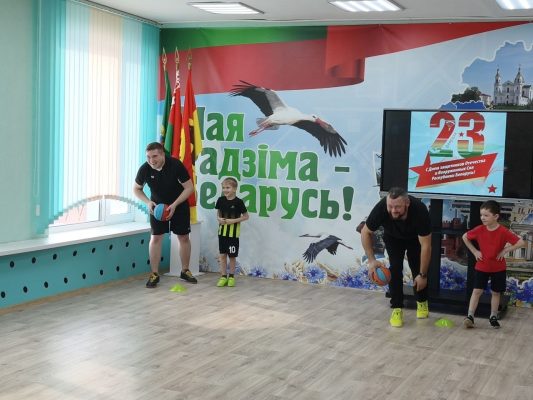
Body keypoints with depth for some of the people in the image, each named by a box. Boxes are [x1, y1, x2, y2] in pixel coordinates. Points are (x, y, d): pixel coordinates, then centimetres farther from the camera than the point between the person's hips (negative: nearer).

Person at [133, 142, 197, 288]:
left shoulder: (176, 165, -26)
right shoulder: (144, 169, -19)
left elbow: (189, 187, -20)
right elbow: (137, 189, -1)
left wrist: (174, 205, -28)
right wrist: (148, 202, -19)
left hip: (179, 205, -1)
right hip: (157, 205, 1)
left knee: (183, 237, 4)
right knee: (155, 237, -6)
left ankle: (185, 271, 20)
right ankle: (154, 274, 2)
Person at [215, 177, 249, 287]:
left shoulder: (238, 202, -12)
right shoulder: (220, 200, 0)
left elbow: (246, 216, -6)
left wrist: (234, 220, -16)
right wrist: (219, 219, -8)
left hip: (233, 232, -4)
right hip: (222, 230, 4)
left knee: (232, 255, 5)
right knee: (222, 254, 5)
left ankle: (231, 276, 20)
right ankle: (223, 277, 14)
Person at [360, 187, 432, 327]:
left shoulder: (419, 210, -42)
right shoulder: (381, 208, -39)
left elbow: (426, 246, -32)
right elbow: (365, 232, -20)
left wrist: (423, 275, -28)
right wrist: (372, 260, -26)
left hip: (415, 238, 0)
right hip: (393, 238, 1)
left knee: (418, 269, -3)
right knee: (395, 268, -14)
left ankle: (422, 302, 24)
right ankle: (397, 308, -3)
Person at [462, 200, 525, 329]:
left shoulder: (503, 231, -19)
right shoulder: (479, 230, -10)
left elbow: (521, 242, -19)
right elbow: (465, 237, 6)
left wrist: (505, 251, -17)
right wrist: (474, 251, -1)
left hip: (498, 268, -1)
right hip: (481, 266, 1)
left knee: (496, 292, 10)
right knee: (477, 291, -3)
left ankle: (493, 317, 23)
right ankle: (470, 316, -4)